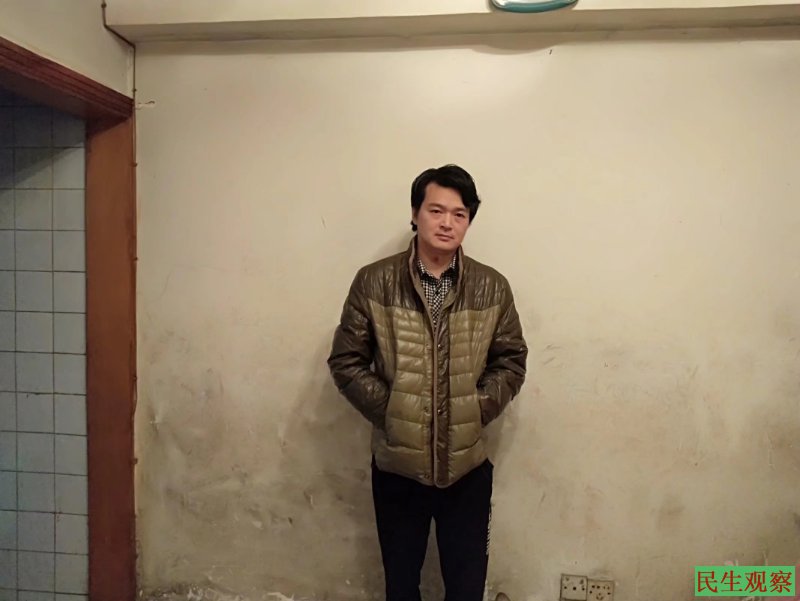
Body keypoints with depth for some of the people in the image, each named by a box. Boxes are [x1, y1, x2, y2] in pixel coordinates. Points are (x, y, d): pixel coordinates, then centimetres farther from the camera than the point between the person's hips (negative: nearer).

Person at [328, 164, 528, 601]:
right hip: (396, 463, 0)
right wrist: (390, 411, -13)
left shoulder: (493, 288, -4)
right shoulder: (373, 282, -8)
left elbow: (511, 361, 2)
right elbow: (346, 362, -4)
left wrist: (476, 410, -11)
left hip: (467, 463, 1)